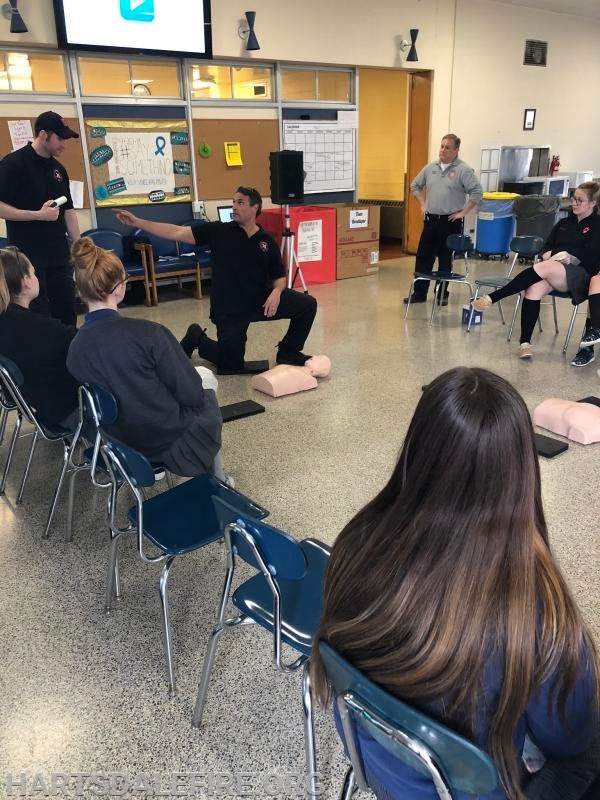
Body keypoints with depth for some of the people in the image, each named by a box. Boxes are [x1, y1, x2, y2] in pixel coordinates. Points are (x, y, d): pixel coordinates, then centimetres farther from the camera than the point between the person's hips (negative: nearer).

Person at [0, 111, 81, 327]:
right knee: (39, 317, -2)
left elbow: (68, 210, 16)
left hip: (59, 255, 6)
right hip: (28, 256, -6)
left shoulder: (58, 168, 12)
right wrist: (38, 215, -19)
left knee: (67, 313, 8)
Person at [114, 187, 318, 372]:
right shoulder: (219, 231, -5)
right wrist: (137, 222, -17)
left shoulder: (267, 242, 3)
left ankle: (288, 353, 10)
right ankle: (197, 338, 32)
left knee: (307, 304, -11)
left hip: (260, 300, 3)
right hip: (228, 308, -3)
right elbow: (177, 232, -10)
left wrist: (276, 292, -15)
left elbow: (279, 277, 9)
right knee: (231, 365, 5)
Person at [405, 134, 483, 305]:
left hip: (450, 222, -5)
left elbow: (477, 192, -13)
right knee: (423, 257, 5)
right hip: (430, 220, 5)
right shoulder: (430, 168, 8)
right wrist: (423, 205, 13)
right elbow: (415, 185, 22)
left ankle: (442, 294, 15)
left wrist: (463, 212, -13)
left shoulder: (463, 170, -8)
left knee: (445, 260, 4)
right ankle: (419, 293, 12)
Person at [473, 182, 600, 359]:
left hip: (580, 275, -4)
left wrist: (566, 256, -10)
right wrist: (555, 255, -5)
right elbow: (546, 249, 16)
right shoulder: (564, 223, 23)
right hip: (553, 271, 5)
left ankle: (491, 298, -36)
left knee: (541, 268, -34)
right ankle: (525, 342, -35)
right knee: (534, 288, -30)